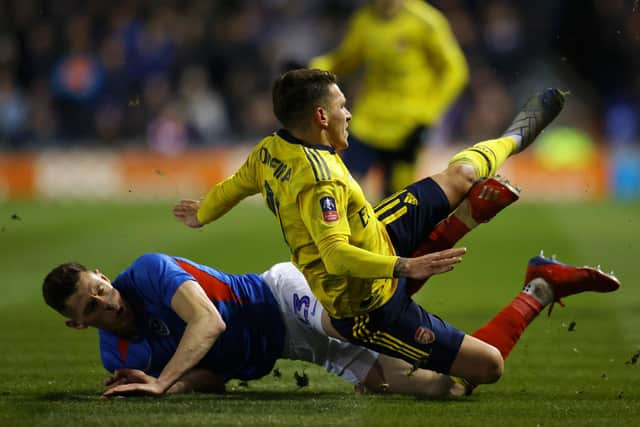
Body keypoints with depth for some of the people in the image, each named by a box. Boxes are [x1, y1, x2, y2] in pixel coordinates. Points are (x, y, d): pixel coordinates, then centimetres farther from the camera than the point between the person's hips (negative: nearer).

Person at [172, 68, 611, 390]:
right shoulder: (318, 180, -37)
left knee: (459, 176, 23)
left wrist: (201, 214, 33)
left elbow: (232, 186, 13)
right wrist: (405, 268, -49)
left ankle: (515, 136, 48)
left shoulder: (269, 151, -8)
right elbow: (336, 257, -44)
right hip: (373, 309, -10)